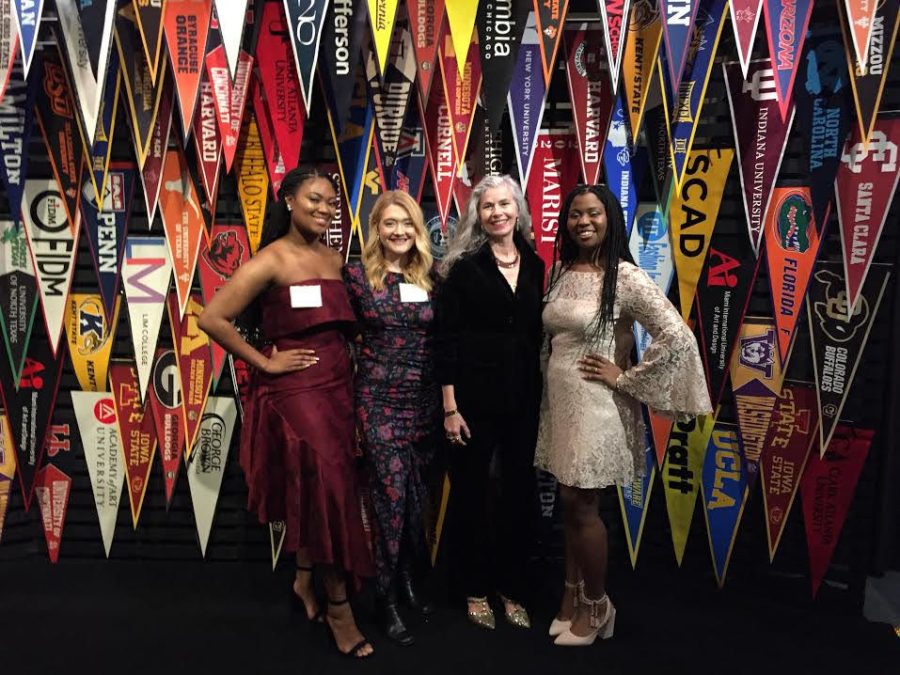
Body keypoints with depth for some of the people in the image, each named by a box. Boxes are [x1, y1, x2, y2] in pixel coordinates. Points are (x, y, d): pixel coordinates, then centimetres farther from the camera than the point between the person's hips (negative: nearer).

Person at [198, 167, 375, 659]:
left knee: (320, 489, 15)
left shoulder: (334, 260, 10)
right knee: (329, 488, -5)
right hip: (294, 389, -6)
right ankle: (338, 606, 13)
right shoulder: (271, 260, -9)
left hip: (337, 385, 6)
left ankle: (305, 580, 37)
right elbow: (212, 319, -14)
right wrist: (265, 363, -11)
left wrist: (344, 369, 3)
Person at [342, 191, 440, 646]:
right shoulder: (358, 274, -3)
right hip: (379, 397, -3)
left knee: (417, 494, 12)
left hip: (424, 398, 4)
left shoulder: (430, 277, 5)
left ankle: (409, 580, 32)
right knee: (392, 493, -3)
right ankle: (385, 598, 13)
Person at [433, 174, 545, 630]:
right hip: (474, 396, -4)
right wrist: (450, 407, -12)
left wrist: (539, 396, 8)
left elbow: (537, 334, 11)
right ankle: (476, 589, 28)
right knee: (471, 492, 8)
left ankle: (512, 588, 30)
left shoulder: (534, 266, 8)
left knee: (519, 491, 11)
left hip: (524, 398, 4)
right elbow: (445, 340, -9)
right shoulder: (464, 268, -6)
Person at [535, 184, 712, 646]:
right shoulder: (560, 271, 7)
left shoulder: (627, 277, -13)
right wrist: (550, 392, 9)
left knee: (582, 507, 4)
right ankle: (572, 594, 35)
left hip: (595, 405, -6)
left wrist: (625, 378, -15)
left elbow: (678, 338, -20)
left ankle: (596, 605, 27)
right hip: (558, 400, 6)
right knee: (569, 504, 16)